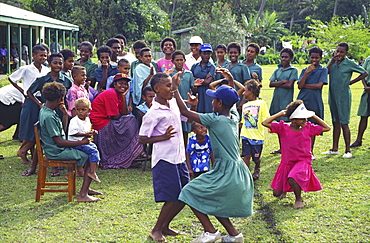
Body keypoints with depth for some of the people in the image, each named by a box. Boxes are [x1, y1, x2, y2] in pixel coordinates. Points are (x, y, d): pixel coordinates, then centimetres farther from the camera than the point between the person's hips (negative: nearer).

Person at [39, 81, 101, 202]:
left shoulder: (46, 110, 10)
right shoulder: (49, 117, -22)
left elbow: (63, 131, 16)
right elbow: (59, 142, -23)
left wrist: (65, 114, 3)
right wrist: (81, 142, -18)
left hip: (58, 148, 10)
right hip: (56, 152, -10)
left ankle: (86, 188, 18)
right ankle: (83, 195, -13)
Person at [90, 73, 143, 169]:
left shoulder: (119, 94, 12)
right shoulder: (111, 94, -17)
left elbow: (124, 113, 1)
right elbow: (115, 117, -17)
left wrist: (124, 96, -4)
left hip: (108, 123, 9)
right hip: (100, 124, -9)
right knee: (130, 121, -13)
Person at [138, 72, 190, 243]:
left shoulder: (174, 103, 7)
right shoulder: (153, 113, -16)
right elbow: (142, 139, -13)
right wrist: (163, 137, -22)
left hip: (179, 157, 8)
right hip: (164, 160, -8)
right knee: (172, 198, -6)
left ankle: (165, 226, 27)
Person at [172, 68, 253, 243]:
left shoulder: (215, 120, -17)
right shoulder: (234, 117, 4)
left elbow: (185, 112, -14)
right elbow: (231, 102, 30)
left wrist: (175, 89, -5)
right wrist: (230, 80, 33)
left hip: (225, 172, -9)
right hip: (238, 171, 9)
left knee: (190, 193, 3)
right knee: (214, 204, 24)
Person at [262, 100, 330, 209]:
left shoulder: (308, 128, 0)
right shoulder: (283, 127, -6)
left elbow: (327, 128, 6)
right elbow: (265, 123, -16)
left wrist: (314, 116, 0)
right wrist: (280, 114, -11)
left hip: (303, 162, -1)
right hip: (286, 163, 2)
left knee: (292, 178, -37)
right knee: (276, 193, 4)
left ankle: (299, 199, -6)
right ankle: (284, 189, 43)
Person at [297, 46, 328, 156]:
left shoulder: (323, 70, 4)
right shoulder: (304, 70, 11)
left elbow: (319, 85, -9)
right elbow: (300, 86, -2)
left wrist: (304, 85, -3)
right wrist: (307, 72, -9)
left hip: (315, 103, -2)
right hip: (302, 101, 2)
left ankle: (310, 151, 18)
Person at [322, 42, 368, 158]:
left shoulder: (350, 64, -6)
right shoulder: (332, 62, 7)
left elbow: (364, 73, 0)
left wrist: (351, 82, -2)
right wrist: (332, 61, -16)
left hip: (343, 96, -5)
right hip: (332, 95, 5)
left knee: (344, 123, -6)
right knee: (335, 122, 12)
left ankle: (348, 150, -1)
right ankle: (334, 149, 18)